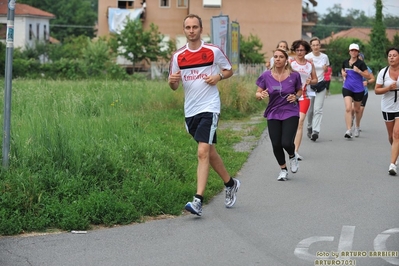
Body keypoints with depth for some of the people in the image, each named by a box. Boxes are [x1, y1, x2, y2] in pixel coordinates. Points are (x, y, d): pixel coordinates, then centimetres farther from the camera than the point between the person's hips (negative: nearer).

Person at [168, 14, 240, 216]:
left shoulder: (213, 51, -3)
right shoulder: (178, 56, 5)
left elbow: (229, 70, 10)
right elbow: (174, 86, 9)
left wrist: (218, 76, -11)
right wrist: (172, 81, -15)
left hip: (209, 108, -5)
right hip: (190, 111, 5)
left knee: (203, 152, -17)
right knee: (209, 152, 16)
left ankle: (198, 200, -21)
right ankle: (230, 183, 38)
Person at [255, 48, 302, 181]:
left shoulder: (294, 75, -5)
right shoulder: (266, 76, -3)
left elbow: (300, 90, 12)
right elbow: (257, 94, 2)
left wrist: (295, 97, -9)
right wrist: (261, 95, -21)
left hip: (290, 113, -2)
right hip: (273, 114, 2)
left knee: (286, 143, -15)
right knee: (276, 145, -2)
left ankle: (292, 156, 23)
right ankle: (283, 169, 25)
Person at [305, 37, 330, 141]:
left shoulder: (325, 57, 5)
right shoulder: (307, 57, -3)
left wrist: (326, 68, -4)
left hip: (321, 85, 1)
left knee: (318, 109, -10)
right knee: (310, 110, 5)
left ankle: (315, 131, -18)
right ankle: (310, 128, 27)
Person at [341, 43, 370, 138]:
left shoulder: (361, 63, -7)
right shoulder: (345, 62, 5)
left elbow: (368, 76, -10)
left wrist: (359, 71, -22)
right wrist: (343, 74, 5)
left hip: (358, 89, -1)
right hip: (347, 88, 1)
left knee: (356, 109, 14)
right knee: (348, 108, -16)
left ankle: (357, 127, 39)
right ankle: (349, 130, -20)